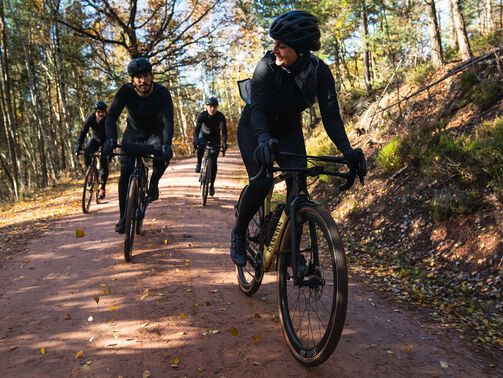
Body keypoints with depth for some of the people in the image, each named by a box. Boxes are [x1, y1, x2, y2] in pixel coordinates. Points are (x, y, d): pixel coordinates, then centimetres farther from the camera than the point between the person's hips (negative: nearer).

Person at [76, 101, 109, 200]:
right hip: (95, 139, 2)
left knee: (104, 162, -15)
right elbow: (83, 132, -25)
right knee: (87, 153, -27)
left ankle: (102, 187, -9)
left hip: (106, 141, -2)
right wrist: (79, 146, -36)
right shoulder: (90, 119, -22)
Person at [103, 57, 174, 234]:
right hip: (133, 133, 1)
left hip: (155, 132, -1)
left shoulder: (162, 93, -26)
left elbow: (168, 120, -35)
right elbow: (112, 116, -31)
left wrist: (167, 143, -53)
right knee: (125, 174, -9)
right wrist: (111, 138, -50)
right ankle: (124, 217, 2)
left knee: (163, 153, -34)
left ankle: (154, 182, -3)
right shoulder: (125, 91, -24)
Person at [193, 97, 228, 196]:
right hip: (204, 134, 0)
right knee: (201, 146, -37)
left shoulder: (220, 116, -26)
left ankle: (212, 184, 2)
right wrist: (195, 141, -51)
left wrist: (224, 142, -49)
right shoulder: (202, 115, -26)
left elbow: (224, 130, -32)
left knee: (214, 161, -7)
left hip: (215, 137, 0)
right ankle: (198, 163, -8)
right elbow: (197, 129, -34)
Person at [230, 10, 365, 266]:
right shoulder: (267, 66, -27)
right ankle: (239, 233, 2)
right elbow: (258, 108, -34)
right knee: (262, 181, -24)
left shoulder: (319, 71, -20)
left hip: (288, 129, 3)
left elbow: (330, 114, -23)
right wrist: (264, 139, -54)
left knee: (299, 183, -17)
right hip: (254, 127, -2)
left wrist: (346, 149, -38)